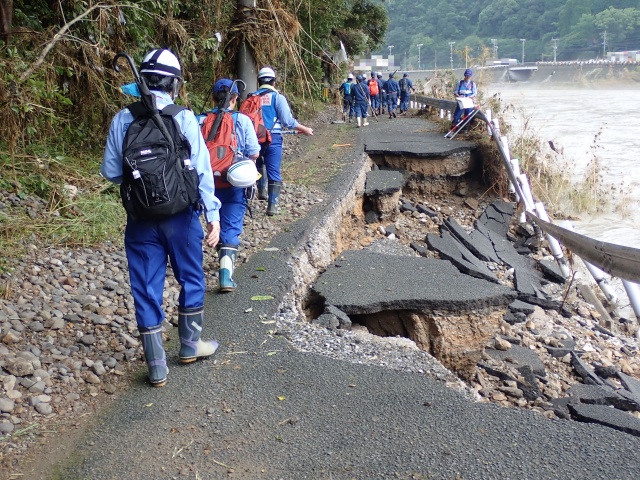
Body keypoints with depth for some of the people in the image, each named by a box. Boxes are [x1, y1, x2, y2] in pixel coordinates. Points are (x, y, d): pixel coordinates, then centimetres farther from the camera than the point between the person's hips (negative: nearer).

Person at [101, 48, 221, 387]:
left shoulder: (122, 120, -2)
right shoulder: (183, 118, -9)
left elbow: (110, 172, 2)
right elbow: (201, 169, -12)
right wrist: (212, 214, -10)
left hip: (140, 219, 2)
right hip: (180, 215, -2)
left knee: (146, 289, 9)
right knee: (191, 279, 19)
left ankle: (157, 368, 16)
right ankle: (189, 346, 33)